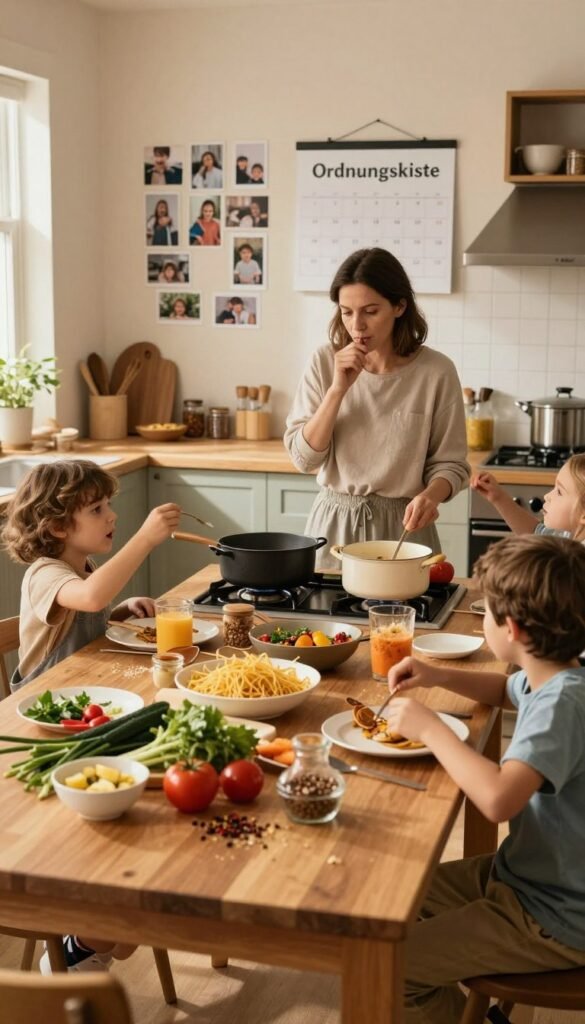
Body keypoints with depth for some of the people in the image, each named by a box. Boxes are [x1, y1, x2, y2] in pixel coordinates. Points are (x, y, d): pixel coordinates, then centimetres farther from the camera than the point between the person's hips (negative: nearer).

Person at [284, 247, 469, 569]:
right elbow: (304, 457, -8)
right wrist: (338, 389, -18)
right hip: (334, 522, 2)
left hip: (402, 527, -2)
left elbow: (449, 463, -4)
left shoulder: (436, 372, -10)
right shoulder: (325, 362, -4)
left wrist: (430, 495, -24)